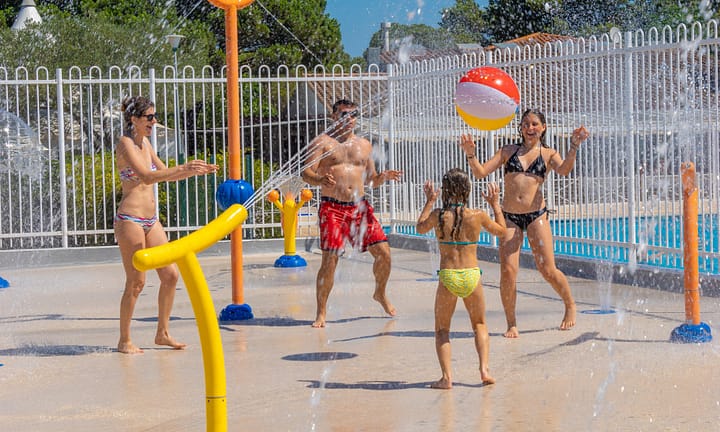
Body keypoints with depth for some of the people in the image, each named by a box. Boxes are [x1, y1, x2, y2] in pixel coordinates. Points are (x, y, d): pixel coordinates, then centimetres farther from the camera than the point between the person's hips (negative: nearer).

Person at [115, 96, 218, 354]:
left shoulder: (145, 143, 14)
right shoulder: (125, 144, -11)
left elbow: (165, 175, 23)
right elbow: (147, 177, -24)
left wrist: (196, 171, 10)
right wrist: (184, 167, -29)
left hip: (150, 220, 8)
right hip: (130, 219, -8)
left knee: (170, 275, 6)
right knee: (136, 282, -4)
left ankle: (163, 333, 18)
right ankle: (124, 341, 8)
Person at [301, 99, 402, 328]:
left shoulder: (364, 145, 17)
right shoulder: (323, 142, 2)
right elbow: (306, 173, -5)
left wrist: (383, 177, -1)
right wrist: (320, 180, -27)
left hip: (359, 206, 4)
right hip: (332, 208, -4)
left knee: (383, 251, -2)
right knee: (330, 260, -10)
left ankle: (380, 294, 25)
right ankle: (321, 312, 3)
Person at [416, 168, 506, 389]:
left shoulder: (437, 215, -7)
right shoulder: (478, 216, -6)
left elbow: (420, 228, 16)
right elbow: (501, 230, 14)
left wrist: (429, 202, 25)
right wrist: (495, 204, 24)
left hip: (447, 278, -1)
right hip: (472, 276, 1)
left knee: (442, 329, 15)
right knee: (480, 325, 22)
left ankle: (446, 376, 1)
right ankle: (484, 368, 3)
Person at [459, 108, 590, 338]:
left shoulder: (549, 154, 9)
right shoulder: (508, 151, 13)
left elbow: (564, 170, -12)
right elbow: (481, 172, 6)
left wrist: (574, 147, -27)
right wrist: (470, 154, -12)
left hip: (536, 215, -1)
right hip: (509, 216, 1)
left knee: (548, 270, -3)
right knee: (508, 271, -9)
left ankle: (570, 305, 24)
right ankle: (511, 324, 6)